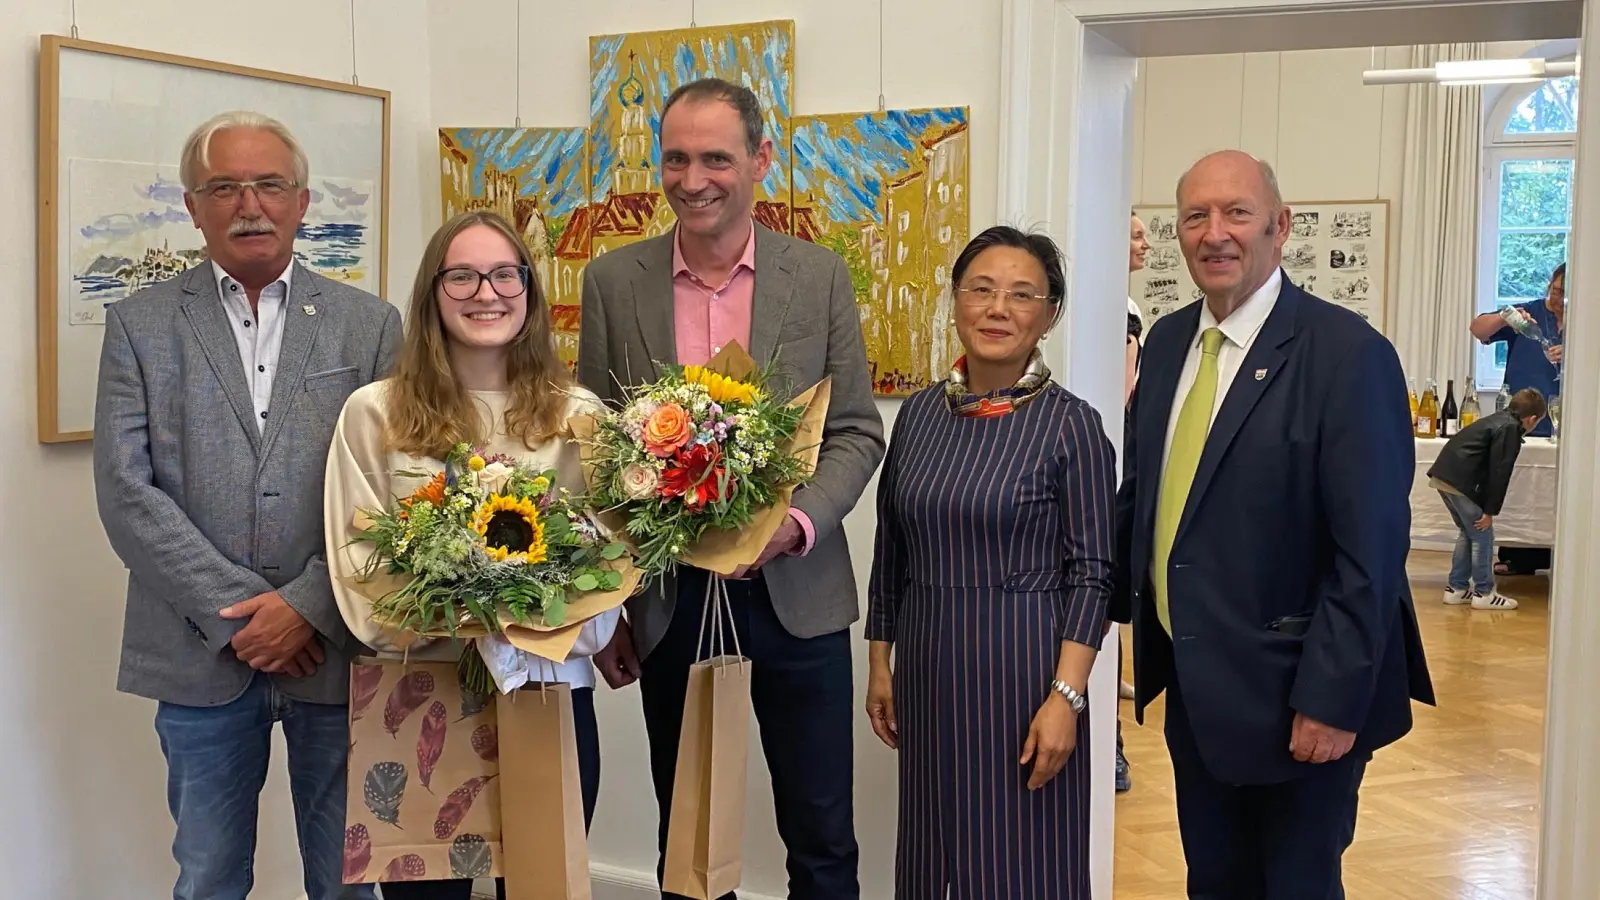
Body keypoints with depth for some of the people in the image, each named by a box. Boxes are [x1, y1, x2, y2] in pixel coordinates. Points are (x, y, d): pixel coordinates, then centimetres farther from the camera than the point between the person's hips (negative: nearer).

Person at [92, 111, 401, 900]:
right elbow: (126, 492, -3)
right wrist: (239, 613, -10)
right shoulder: (139, 325, 4)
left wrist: (308, 607, -11)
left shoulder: (369, 325, 4)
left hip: (335, 646, 0)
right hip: (201, 650, 0)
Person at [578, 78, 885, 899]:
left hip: (795, 594, 0)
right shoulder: (613, 281, 0)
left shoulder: (820, 276, -1)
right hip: (667, 598, 1)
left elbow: (857, 433, 1)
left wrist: (798, 522, -18)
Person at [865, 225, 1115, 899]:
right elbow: (891, 553, 10)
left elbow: (1090, 573, -10)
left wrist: (1065, 697, -15)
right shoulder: (919, 413, 4)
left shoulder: (1070, 424, -9)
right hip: (927, 664, 4)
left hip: (1022, 665, -4)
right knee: (933, 841, 15)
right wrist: (881, 665, 11)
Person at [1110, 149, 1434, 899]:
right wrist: (1109, 603, 6)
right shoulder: (1168, 341, 5)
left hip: (1290, 693, -6)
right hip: (1193, 685, 6)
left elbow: (1371, 550, -18)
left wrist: (1332, 701, -18)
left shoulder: (1347, 353, -16)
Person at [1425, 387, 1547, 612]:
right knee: (1482, 535, 2)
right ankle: (1483, 593, 9)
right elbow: (1499, 472, -12)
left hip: (1444, 474, 9)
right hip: (1460, 480, -9)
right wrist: (1490, 511, -9)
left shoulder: (1498, 419, 21)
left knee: (1468, 532, 20)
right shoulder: (1510, 429, -7)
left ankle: (1456, 589, 22)